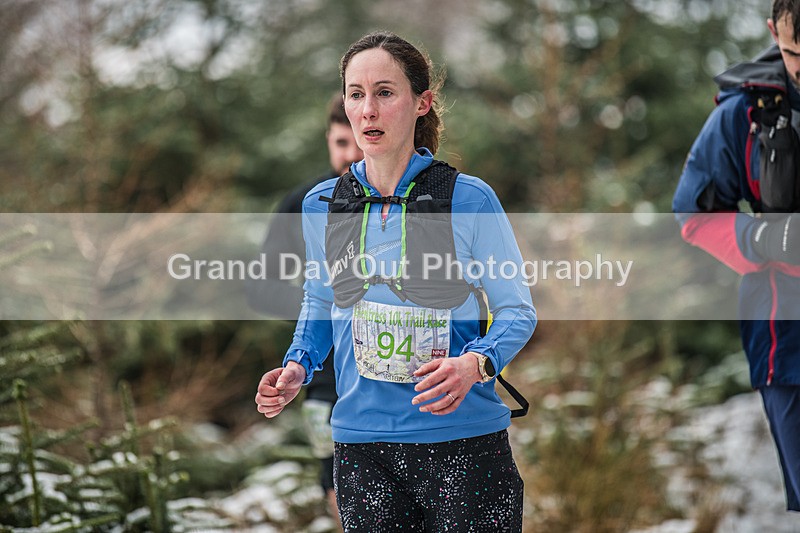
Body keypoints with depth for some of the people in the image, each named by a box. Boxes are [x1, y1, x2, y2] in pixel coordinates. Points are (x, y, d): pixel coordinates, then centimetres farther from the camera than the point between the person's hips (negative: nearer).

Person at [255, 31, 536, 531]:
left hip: (463, 439, -3)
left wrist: (475, 364, -22)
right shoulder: (322, 205, 5)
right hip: (361, 442, 3)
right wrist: (299, 366, 2)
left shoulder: (469, 199, -7)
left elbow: (518, 310, -2)